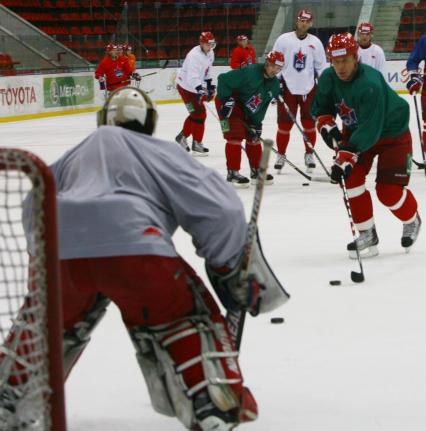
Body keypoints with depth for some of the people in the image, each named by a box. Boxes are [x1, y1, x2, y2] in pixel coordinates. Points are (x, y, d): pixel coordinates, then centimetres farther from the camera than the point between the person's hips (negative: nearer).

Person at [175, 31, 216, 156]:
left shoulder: (210, 53, 1)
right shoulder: (194, 56, -29)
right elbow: (192, 77, -37)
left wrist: (209, 85, 15)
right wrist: (201, 90, -47)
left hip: (196, 86, 10)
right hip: (186, 87, -10)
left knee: (196, 114, 18)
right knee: (200, 114, -10)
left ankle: (182, 137, 35)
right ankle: (197, 145, -3)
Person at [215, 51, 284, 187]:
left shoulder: (274, 85, -3)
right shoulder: (249, 72, -27)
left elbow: (262, 107, 2)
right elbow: (223, 79, -26)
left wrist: (256, 124, -5)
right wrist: (226, 100, -27)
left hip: (248, 110, 8)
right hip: (230, 102, -8)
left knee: (254, 137, 10)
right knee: (235, 135, -15)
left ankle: (256, 171, 22)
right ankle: (232, 173, -10)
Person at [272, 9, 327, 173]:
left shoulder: (315, 42, 3)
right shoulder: (284, 39, -3)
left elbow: (321, 67, 9)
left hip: (309, 88, 2)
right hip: (287, 88, -2)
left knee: (309, 123, 4)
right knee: (284, 124, 0)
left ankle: (309, 154, 17)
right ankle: (281, 155, 13)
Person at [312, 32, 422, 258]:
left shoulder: (370, 84, -36)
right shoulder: (328, 78, -14)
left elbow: (369, 130, -38)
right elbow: (321, 109, 4)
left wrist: (346, 158, -42)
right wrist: (328, 129, -16)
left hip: (391, 134, -6)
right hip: (355, 130, 6)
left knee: (388, 190, -10)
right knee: (352, 178, -13)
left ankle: (412, 221, 23)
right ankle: (367, 234, -1)